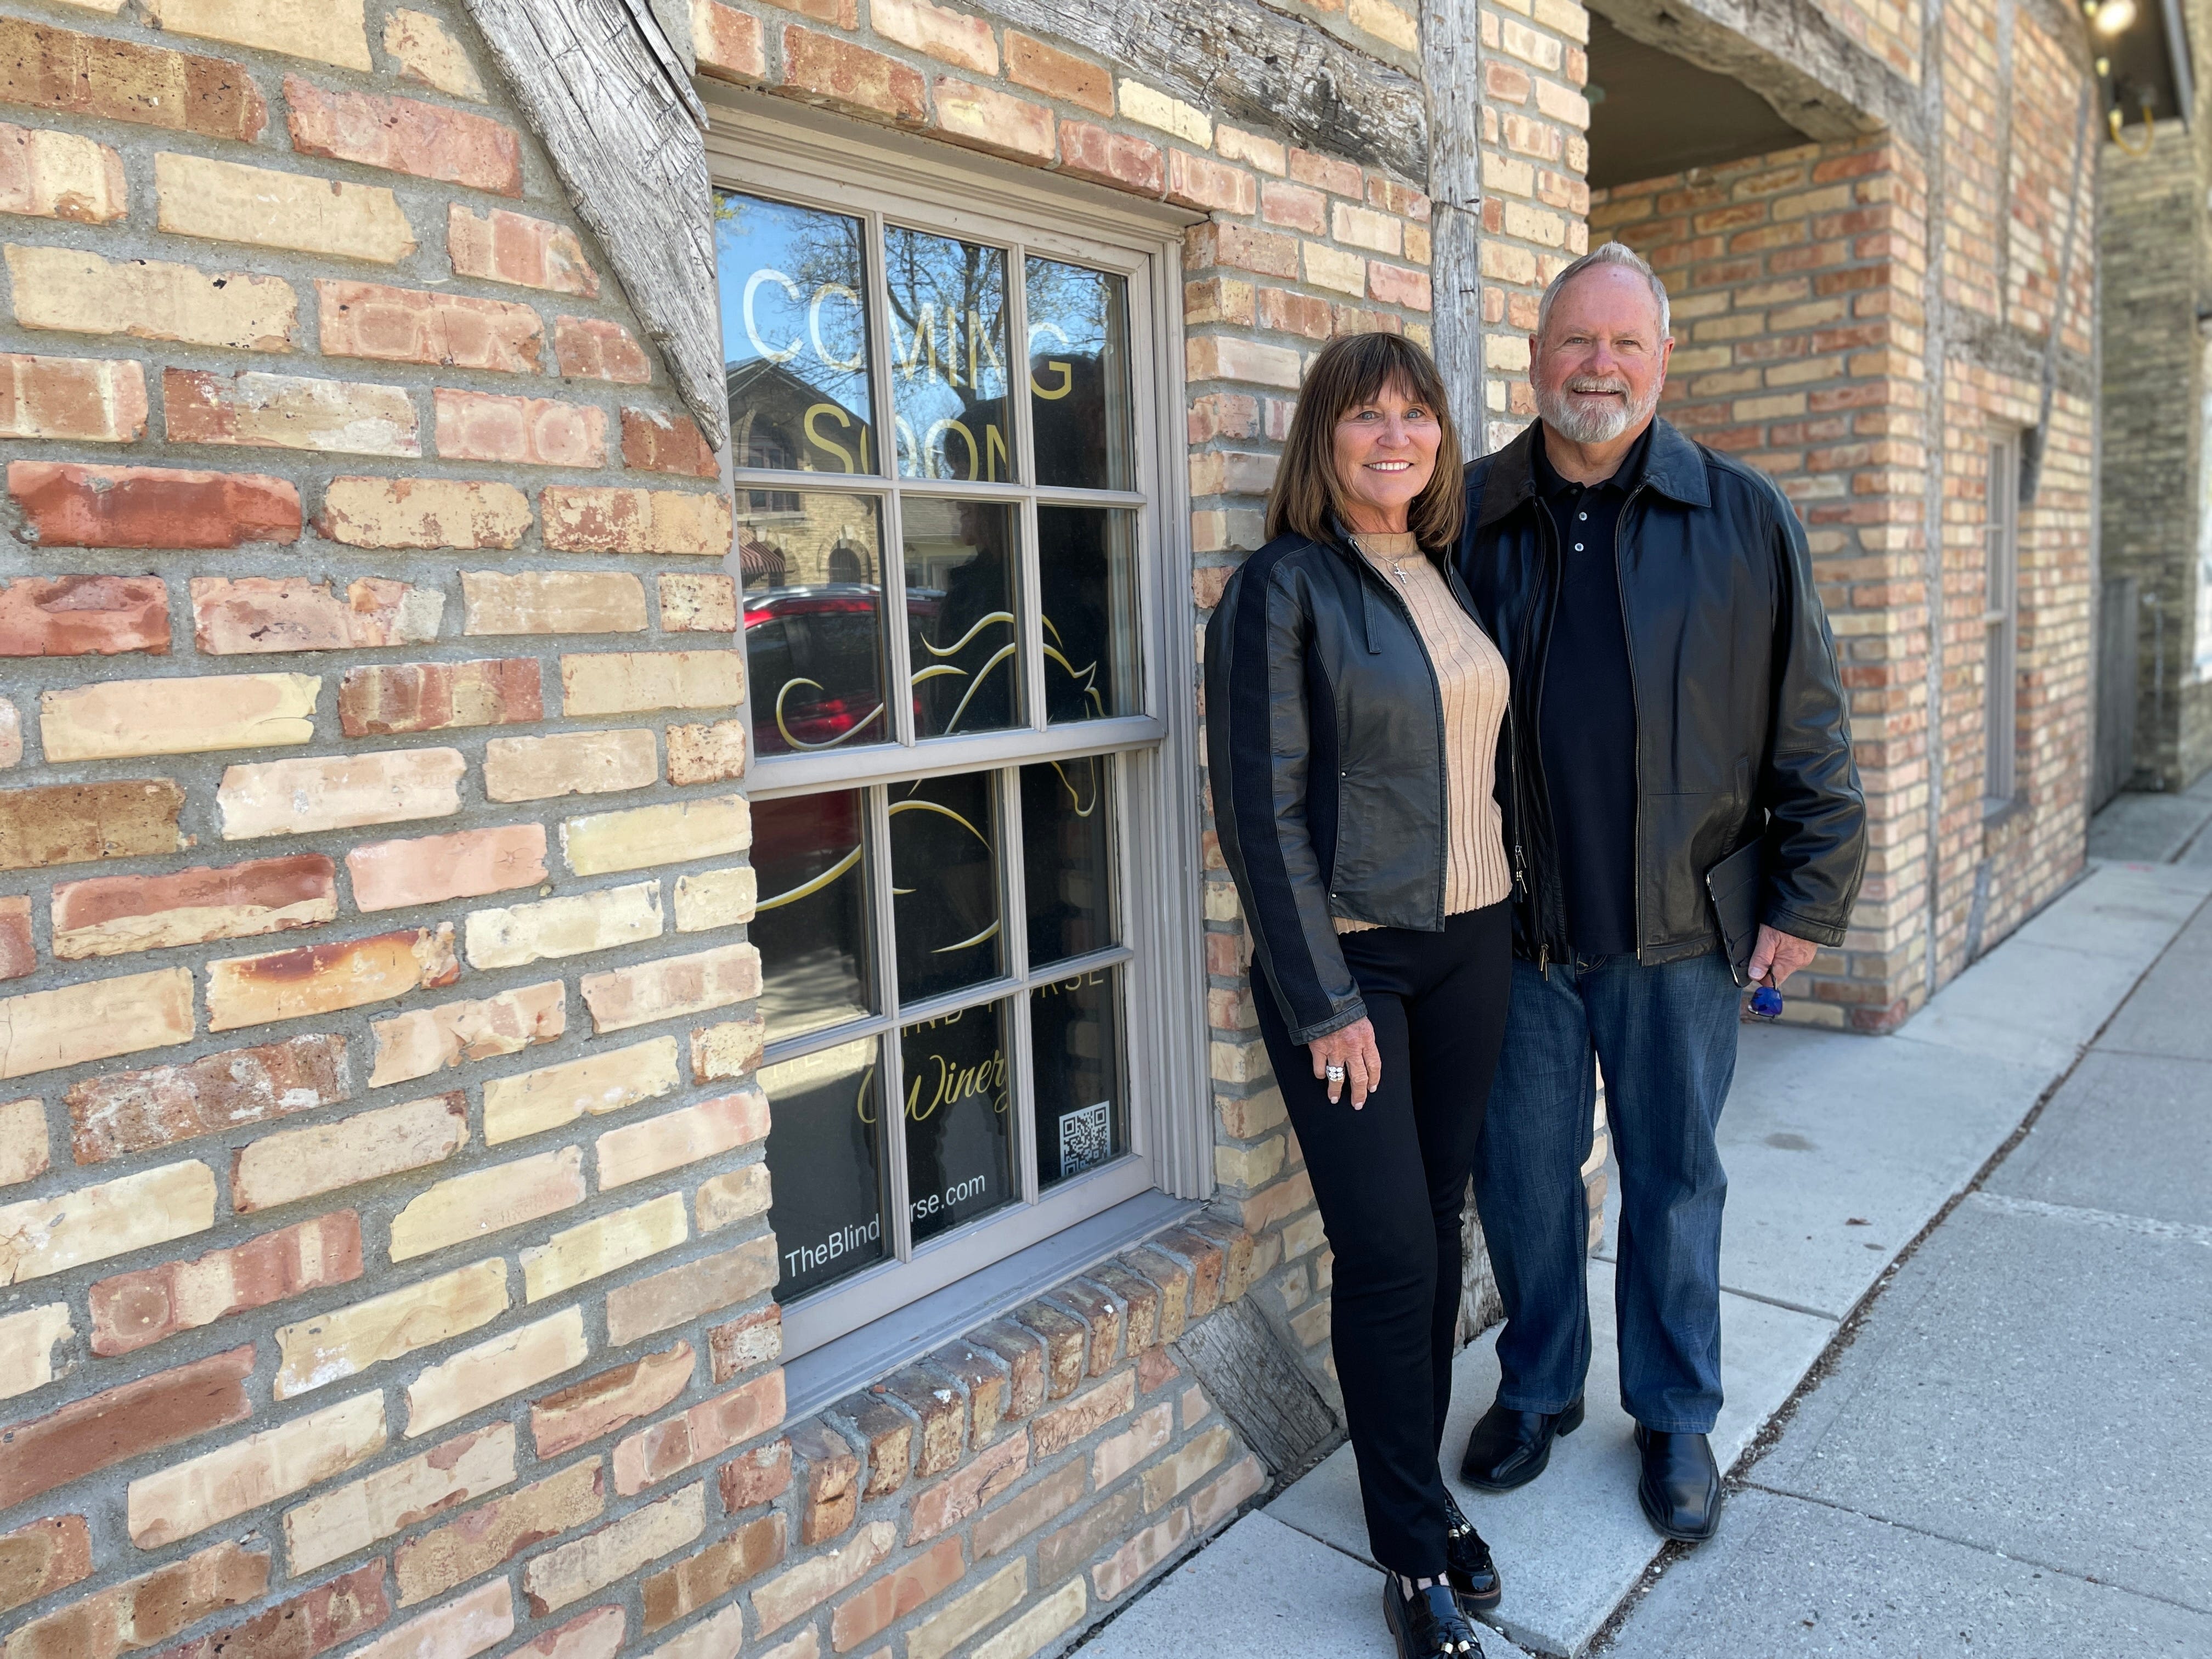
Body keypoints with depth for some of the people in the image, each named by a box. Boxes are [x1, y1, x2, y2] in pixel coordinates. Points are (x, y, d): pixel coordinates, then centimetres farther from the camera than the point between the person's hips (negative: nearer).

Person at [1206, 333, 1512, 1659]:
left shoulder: (1450, 577, 11)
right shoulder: (1283, 589, -10)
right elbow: (1262, 812, -14)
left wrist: (1510, 919, 11)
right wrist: (1324, 1003, -15)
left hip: (1472, 942, 6)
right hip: (1349, 959, -6)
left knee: (1440, 1228, 13)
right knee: (1389, 1253, -1)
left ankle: (1424, 1487, 31)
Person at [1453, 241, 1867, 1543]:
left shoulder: (1745, 519, -1)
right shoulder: (1469, 517, 1)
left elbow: (1809, 725, 1)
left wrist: (1809, 897, -1)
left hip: (1678, 931, -1)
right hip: (1513, 932, 1)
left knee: (1675, 1181, 13)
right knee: (1525, 1177, 13)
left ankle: (1676, 1418, 34)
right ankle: (1540, 1390, 36)